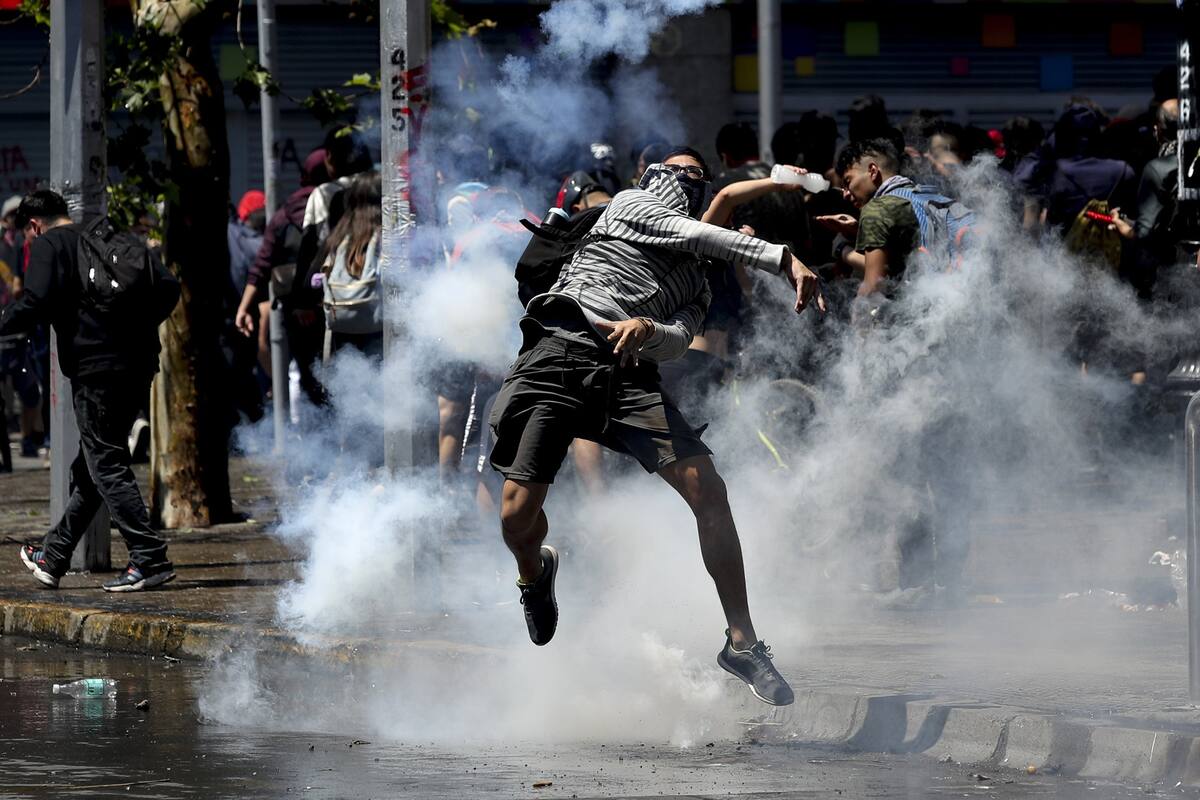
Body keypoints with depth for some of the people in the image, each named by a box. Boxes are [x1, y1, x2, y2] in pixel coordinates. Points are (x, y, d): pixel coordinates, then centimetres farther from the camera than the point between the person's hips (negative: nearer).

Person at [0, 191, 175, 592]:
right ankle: (53, 558, 25)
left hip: (96, 368, -8)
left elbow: (36, 303, -15)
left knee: (106, 466, -4)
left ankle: (150, 559, -12)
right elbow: (167, 286, 15)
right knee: (89, 466, 15)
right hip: (138, 362, 8)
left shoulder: (48, 246, -1)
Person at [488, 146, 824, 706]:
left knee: (708, 491, -16)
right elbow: (692, 234, 3)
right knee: (518, 517, -14)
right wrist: (785, 260, -4)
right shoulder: (630, 204, 21)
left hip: (631, 374, 4)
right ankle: (535, 575, 25)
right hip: (561, 350, -4)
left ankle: (742, 641, -9)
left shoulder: (695, 287, 30)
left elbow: (679, 341, 8)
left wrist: (648, 330, -17)